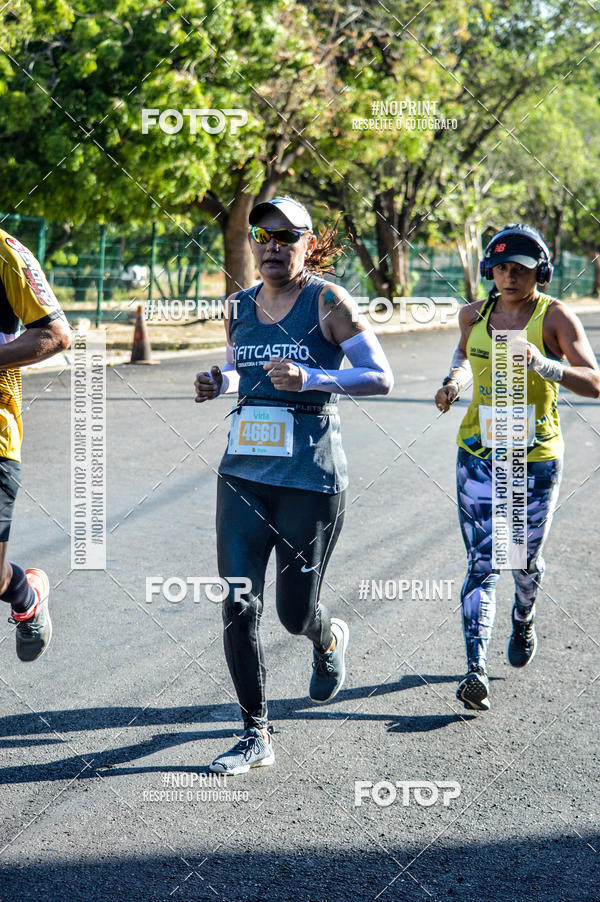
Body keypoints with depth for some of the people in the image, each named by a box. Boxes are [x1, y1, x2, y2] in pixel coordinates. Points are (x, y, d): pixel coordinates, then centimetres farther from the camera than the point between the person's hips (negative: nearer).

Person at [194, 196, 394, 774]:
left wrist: (309, 378, -22)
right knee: (238, 606, -5)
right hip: (243, 474, 4)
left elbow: (381, 378, -9)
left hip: (311, 479, -4)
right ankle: (255, 736, 6)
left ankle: (329, 640, 44)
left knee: (295, 613, 6)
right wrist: (216, 384, 3)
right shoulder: (239, 308, 8)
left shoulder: (328, 301, -7)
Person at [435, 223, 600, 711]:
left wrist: (543, 364, -32)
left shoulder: (556, 317, -9)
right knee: (482, 563, -9)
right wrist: (455, 378, 5)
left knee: (524, 559, 14)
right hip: (479, 455, 2)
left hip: (536, 457, -1)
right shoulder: (474, 314, 3)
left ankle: (524, 619, 48)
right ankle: (477, 670, -15)